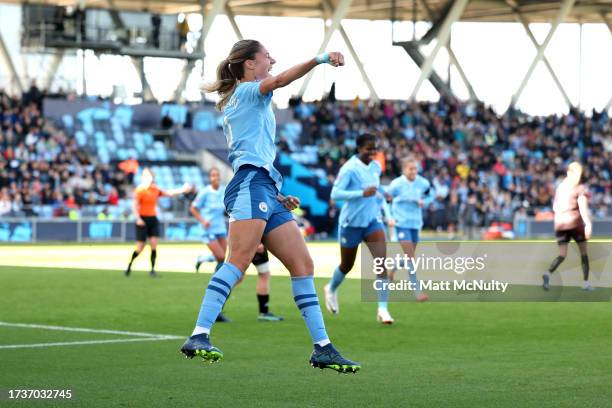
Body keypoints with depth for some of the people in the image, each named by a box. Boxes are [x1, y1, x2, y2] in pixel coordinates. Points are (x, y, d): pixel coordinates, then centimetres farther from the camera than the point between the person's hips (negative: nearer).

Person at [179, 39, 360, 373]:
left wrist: (277, 195, 24)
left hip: (266, 189, 10)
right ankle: (199, 337, -31)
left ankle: (322, 347, 0)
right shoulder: (246, 91, 6)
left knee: (302, 265, 3)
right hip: (250, 185, -10)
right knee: (239, 260, -23)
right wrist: (321, 59, -24)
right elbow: (280, 80, -16)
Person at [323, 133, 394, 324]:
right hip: (352, 222, -4)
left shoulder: (376, 167, 4)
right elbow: (335, 193, -26)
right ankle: (331, 289, 47)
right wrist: (362, 194, -32)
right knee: (347, 266, 13)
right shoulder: (349, 169, -17)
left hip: (373, 220, 4)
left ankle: (383, 309, -17)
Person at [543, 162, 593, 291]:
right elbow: (583, 207, -16)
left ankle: (548, 273, -24)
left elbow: (555, 207, 19)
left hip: (560, 223, 4)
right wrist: (588, 224, -24)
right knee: (584, 252, 12)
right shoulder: (580, 188, -3)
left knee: (562, 255, 4)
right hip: (575, 222, -4)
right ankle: (586, 282, 12)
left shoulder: (560, 187, 13)